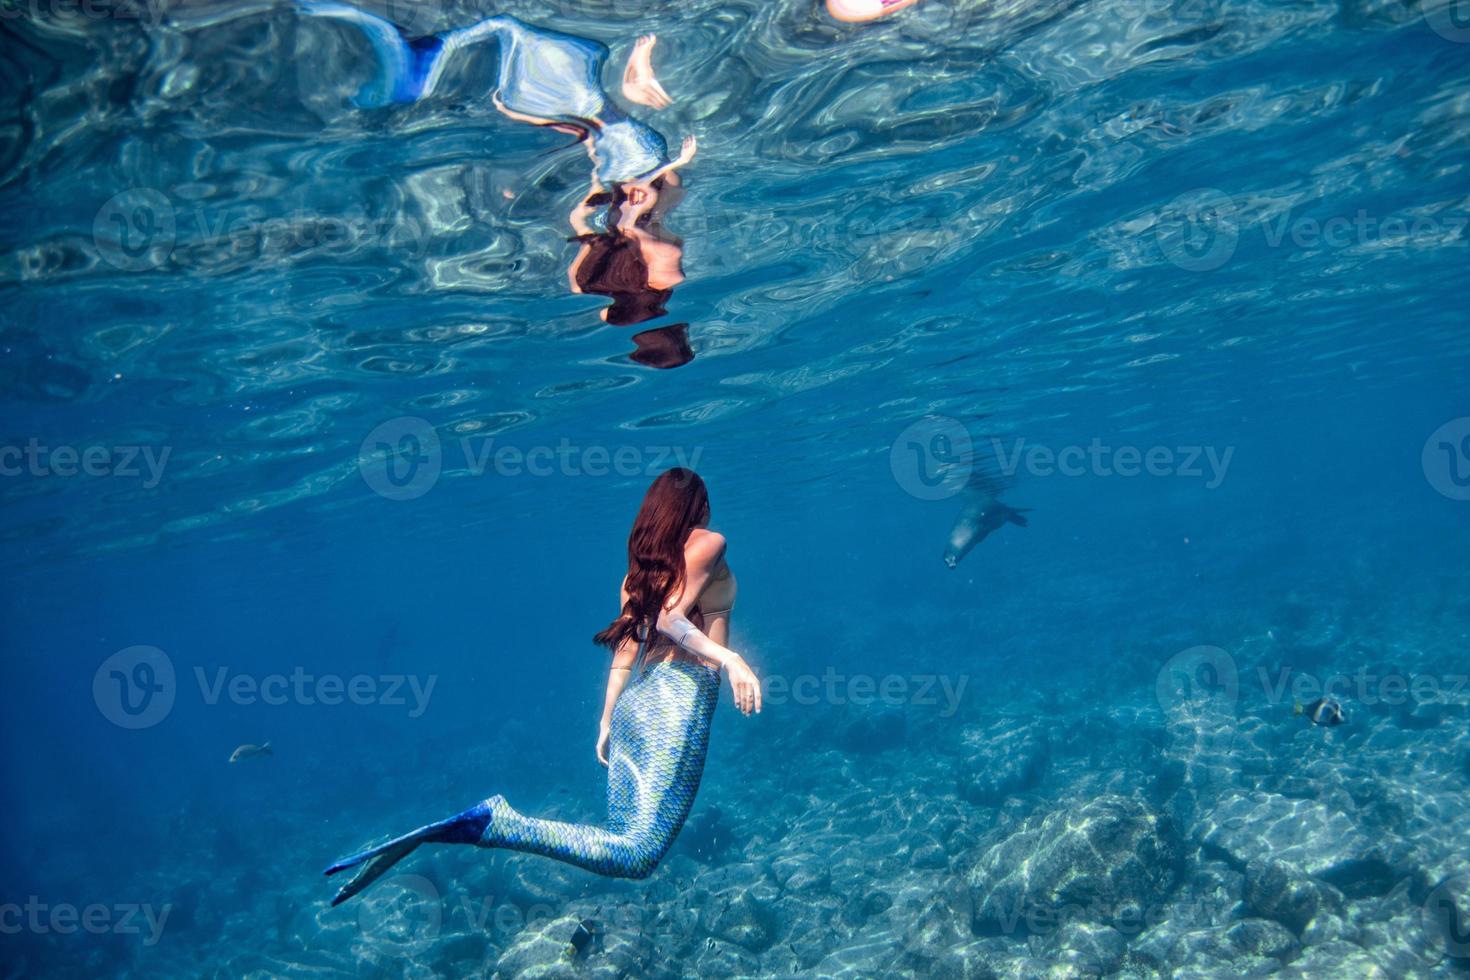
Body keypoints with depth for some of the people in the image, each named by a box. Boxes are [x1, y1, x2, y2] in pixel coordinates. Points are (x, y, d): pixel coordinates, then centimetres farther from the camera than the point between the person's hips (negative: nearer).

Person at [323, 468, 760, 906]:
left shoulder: (641, 567, 22)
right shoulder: (708, 543, 1)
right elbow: (670, 617, -13)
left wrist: (606, 722, 22)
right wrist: (728, 658, -24)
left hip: (636, 700, 8)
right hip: (681, 697, -8)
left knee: (624, 842, 12)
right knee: (637, 856, -12)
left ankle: (493, 821, -3)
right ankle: (490, 822, -24)